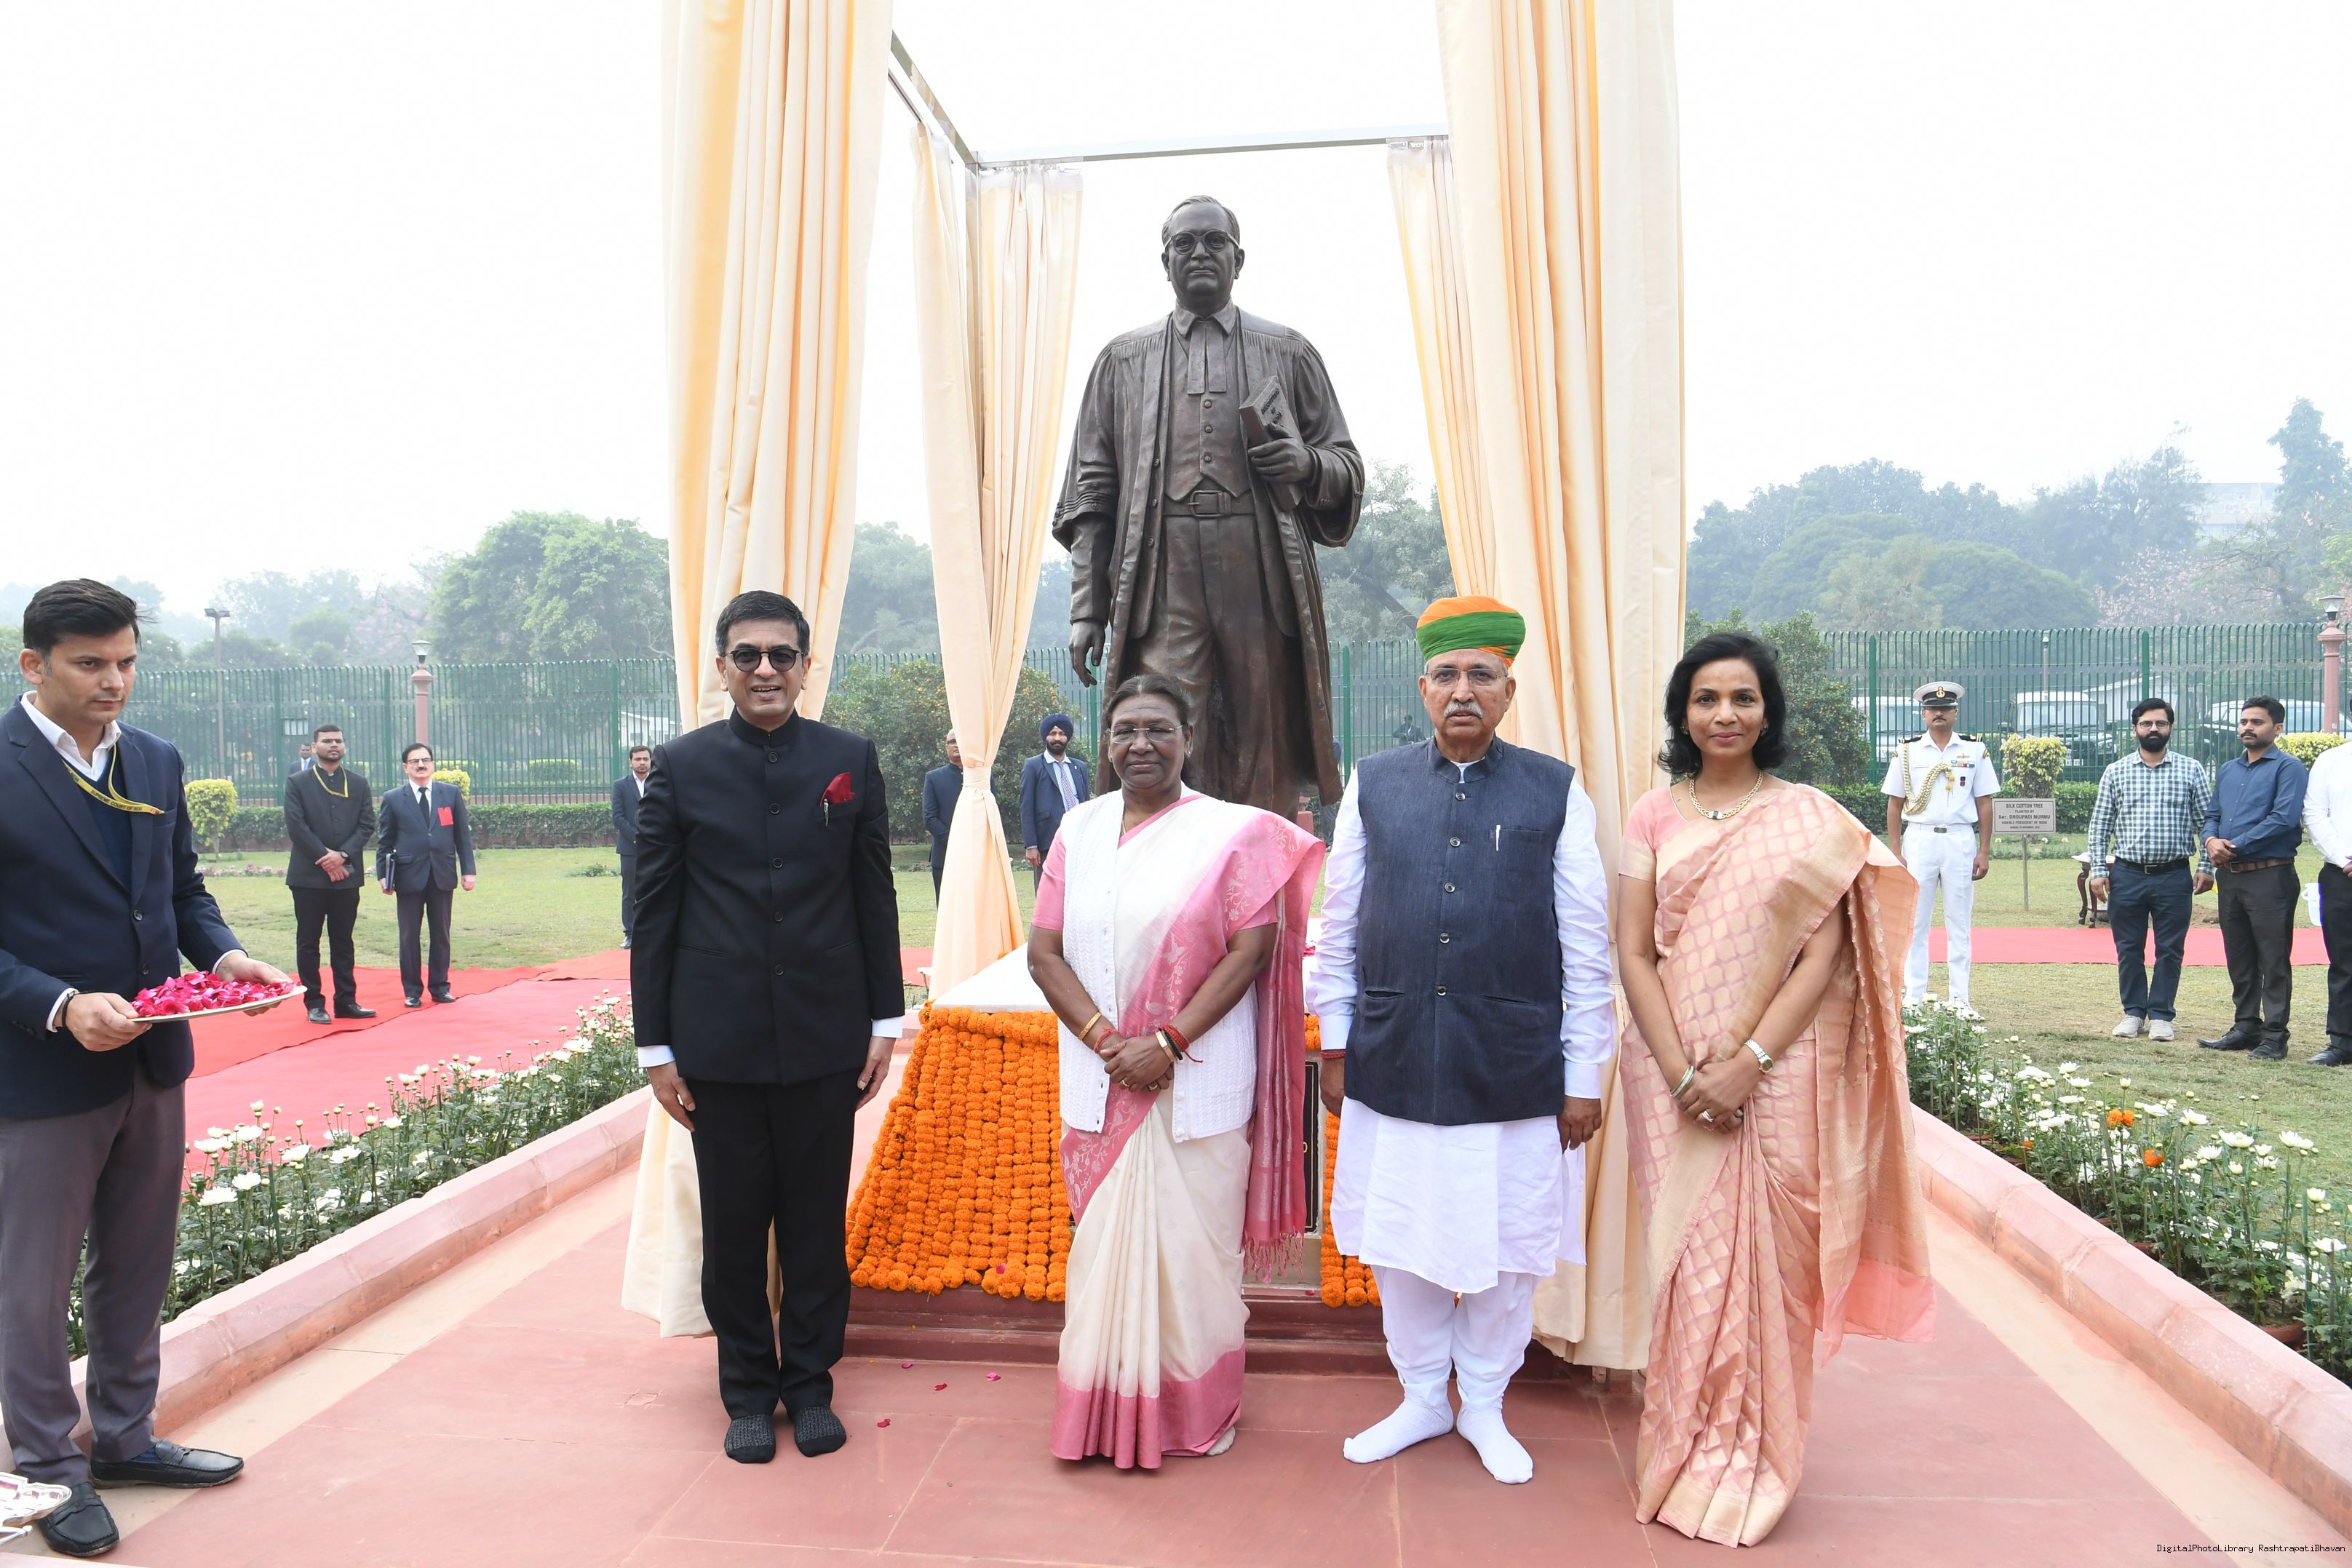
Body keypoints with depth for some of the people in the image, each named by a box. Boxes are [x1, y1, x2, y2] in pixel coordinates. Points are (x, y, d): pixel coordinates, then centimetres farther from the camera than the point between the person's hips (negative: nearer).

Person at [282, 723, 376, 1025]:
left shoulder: (358, 783, 10)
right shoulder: (297, 782, 2)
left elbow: (367, 824, 3)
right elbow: (296, 826, -7)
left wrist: (342, 854, -11)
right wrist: (324, 858, -12)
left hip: (346, 873, 3)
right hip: (309, 875, -3)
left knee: (343, 942, 8)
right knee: (308, 942, 3)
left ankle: (346, 1001, 12)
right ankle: (314, 1004, 8)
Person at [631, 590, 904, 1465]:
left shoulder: (851, 760, 2)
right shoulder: (681, 766, 0)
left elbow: (875, 896, 6)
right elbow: (654, 910, 1)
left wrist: (886, 1019, 4)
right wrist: (654, 1045, -1)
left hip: (825, 1033, 1)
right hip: (719, 1039, 0)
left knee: (818, 1220, 10)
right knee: (733, 1225, 10)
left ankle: (811, 1383, 27)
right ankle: (748, 1391, 27)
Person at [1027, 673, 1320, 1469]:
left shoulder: (1234, 832, -3)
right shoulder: (1079, 829, 7)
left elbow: (1253, 949, -9)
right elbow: (1044, 952, 3)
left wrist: (1169, 1044, -15)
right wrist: (1106, 1040, -11)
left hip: (1199, 1082, -3)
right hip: (1099, 1080, 3)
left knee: (1190, 1243, 4)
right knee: (1103, 1239, 9)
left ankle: (1196, 1410, 22)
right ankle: (1107, 1407, 24)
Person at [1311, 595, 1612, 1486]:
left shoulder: (1556, 793, -1)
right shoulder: (1373, 786, 3)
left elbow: (1586, 950, 0)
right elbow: (1339, 930, 8)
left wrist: (1583, 1078, -1)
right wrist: (1337, 1046, 8)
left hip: (1515, 1070, -1)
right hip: (1394, 1065, 2)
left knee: (1508, 1248, 11)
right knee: (1399, 1244, 13)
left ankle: (1484, 1406, 34)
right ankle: (1421, 1400, 35)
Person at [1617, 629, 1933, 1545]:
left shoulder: (1812, 819, 2)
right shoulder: (1653, 818, 5)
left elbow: (1824, 955, -4)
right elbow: (1633, 955, 0)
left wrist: (1747, 1062, -14)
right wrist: (1681, 1072, -10)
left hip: (1778, 1076, -1)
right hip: (1673, 1073, 1)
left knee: (1767, 1261, 4)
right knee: (1687, 1257, 4)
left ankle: (1750, 1462, 21)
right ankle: (1685, 1457, 20)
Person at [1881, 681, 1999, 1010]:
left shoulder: (1976, 751, 7)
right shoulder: (1906, 751, 6)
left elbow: (1984, 803, 6)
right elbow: (1895, 804, 6)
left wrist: (1984, 852, 0)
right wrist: (1895, 852, 0)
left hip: (1961, 841, 0)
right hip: (1919, 839, 0)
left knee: (1960, 922, 4)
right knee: (1914, 921, 2)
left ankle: (1960, 998, 10)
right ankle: (1914, 997, 8)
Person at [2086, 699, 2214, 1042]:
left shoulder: (2191, 770, 5)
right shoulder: (2116, 772, 7)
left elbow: (2205, 821, 5)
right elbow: (2100, 824, 7)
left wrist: (2206, 866, -3)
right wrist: (2098, 870, 0)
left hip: (2174, 876, -1)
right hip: (2127, 875, 1)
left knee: (2170, 949, 4)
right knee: (2129, 949, 6)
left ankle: (2161, 1015, 14)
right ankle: (2133, 1012, 17)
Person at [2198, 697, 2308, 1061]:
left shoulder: (2288, 768, -5)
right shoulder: (2228, 770, 17)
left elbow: (2285, 818, -17)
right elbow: (2213, 814, 18)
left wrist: (2236, 846, -15)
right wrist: (2211, 839, -4)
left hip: (2270, 877, -7)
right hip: (2229, 877, 7)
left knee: (2273, 959, -3)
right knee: (2238, 958, 12)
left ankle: (2274, 1036, 2)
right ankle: (2246, 1027, 20)